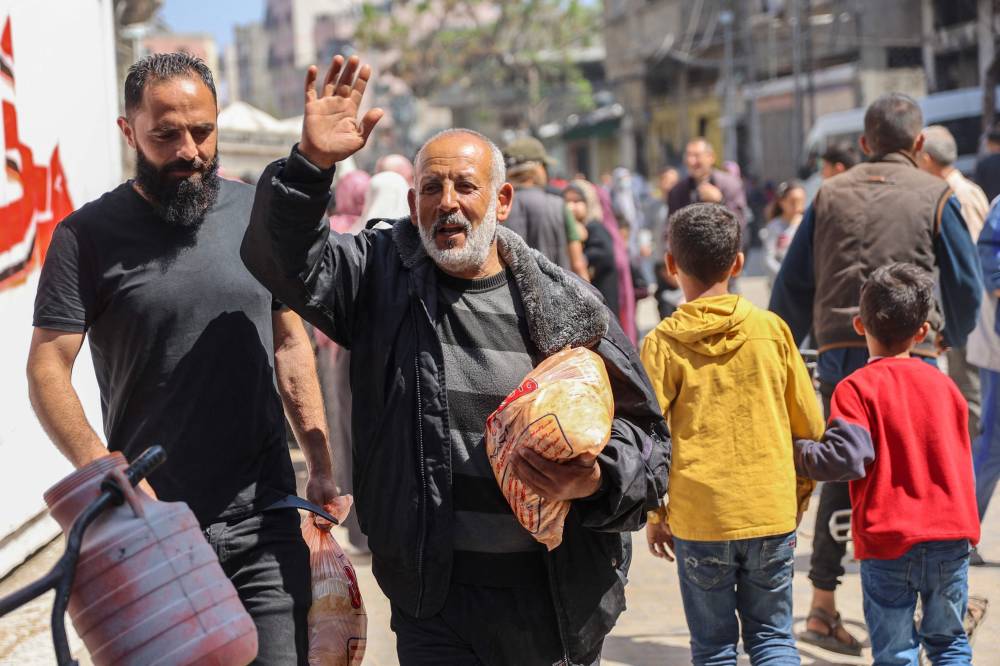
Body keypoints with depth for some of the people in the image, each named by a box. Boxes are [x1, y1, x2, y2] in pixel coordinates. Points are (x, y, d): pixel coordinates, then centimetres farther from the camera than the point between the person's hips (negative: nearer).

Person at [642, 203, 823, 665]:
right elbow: (809, 425, 5)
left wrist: (655, 515, 6)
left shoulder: (663, 343, -6)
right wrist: (798, 497, 19)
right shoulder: (771, 329, 0)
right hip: (772, 514, 2)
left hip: (699, 519, -1)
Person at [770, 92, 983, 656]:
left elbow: (793, 283, 9)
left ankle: (823, 606, 12)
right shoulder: (935, 197, 2)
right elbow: (967, 286, 5)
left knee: (841, 476, 12)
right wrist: (955, 337, 24)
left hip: (839, 351, 3)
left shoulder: (831, 194, 10)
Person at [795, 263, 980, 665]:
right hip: (950, 540, 4)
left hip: (888, 545, -4)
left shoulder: (857, 388, -9)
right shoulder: (943, 385, 6)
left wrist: (796, 453, -5)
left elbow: (846, 459, -19)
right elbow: (961, 463, 14)